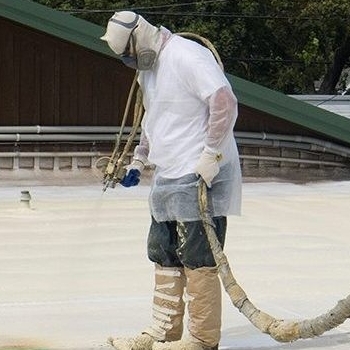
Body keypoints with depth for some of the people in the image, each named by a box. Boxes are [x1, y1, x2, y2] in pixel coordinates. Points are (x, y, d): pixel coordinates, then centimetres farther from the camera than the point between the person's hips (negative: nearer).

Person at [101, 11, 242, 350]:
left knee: (198, 262, -5)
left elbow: (225, 102, -23)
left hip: (199, 179, -10)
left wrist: (212, 155, -21)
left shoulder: (188, 57, -16)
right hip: (167, 180, 10)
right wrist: (138, 161, 26)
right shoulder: (148, 68, 16)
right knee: (164, 259, 12)